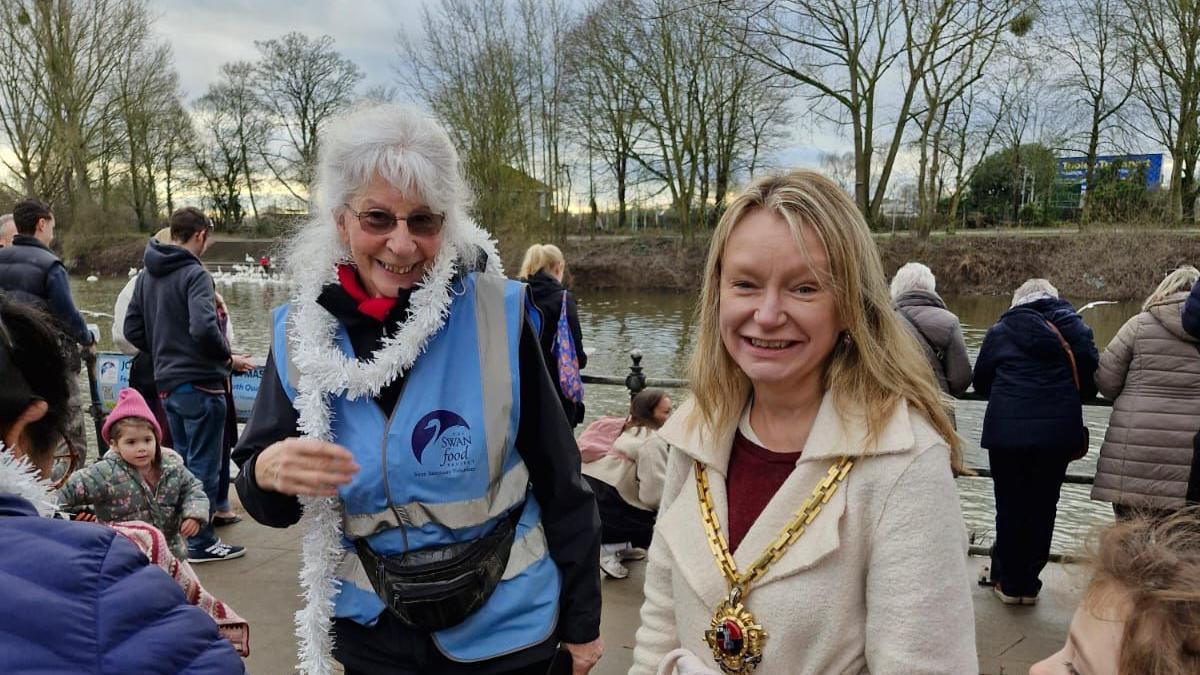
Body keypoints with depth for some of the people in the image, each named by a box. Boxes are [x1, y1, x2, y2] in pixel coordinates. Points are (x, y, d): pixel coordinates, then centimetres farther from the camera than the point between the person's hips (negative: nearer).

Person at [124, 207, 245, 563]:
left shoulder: (146, 276, 10)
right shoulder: (194, 274, -16)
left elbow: (132, 329, 12)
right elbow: (204, 327, -28)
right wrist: (226, 356, -12)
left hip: (166, 383, 8)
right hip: (200, 383, -8)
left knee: (183, 460, 20)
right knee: (203, 466, 1)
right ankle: (201, 542, 8)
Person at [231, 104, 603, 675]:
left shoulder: (496, 314, -16)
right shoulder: (302, 331, -8)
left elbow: (559, 483, -8)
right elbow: (269, 507, -2)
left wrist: (581, 620, -2)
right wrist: (268, 471, -24)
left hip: (509, 629, -2)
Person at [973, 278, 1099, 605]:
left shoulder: (1000, 331, 2)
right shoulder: (1075, 329, 6)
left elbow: (981, 382, 7)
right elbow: (1091, 382, 8)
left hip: (1007, 430, -1)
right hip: (1058, 431, 2)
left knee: (1010, 505, 9)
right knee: (1043, 505, 12)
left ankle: (1009, 581, 18)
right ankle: (1029, 583, 20)